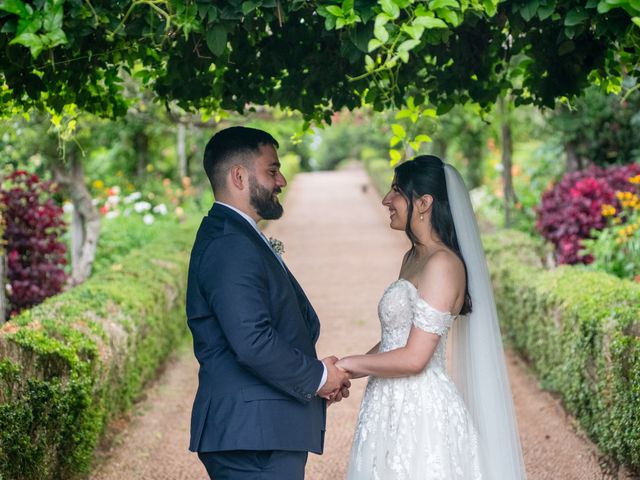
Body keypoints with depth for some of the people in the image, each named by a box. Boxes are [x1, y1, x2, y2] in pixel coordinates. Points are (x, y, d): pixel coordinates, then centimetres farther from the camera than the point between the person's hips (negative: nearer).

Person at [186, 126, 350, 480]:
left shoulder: (236, 237, 18)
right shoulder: (230, 244, -16)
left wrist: (318, 373, 6)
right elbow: (253, 341, -25)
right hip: (256, 436, -10)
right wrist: (316, 377, -11)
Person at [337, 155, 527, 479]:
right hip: (394, 408, 9)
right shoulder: (413, 258, 13)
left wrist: (347, 365, -9)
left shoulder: (442, 264, -16)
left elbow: (414, 358, -20)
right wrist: (341, 374, 4)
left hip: (421, 414, -9)